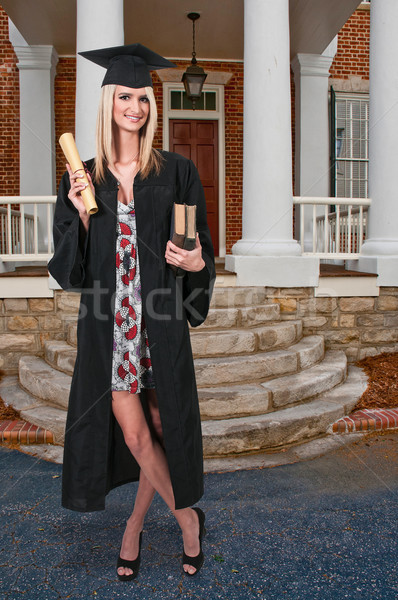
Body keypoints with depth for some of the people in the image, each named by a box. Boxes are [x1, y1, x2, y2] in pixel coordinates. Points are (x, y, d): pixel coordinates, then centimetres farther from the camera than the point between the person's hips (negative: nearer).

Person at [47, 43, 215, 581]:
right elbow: (69, 269, 4)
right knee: (134, 432, -1)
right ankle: (188, 519, 28)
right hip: (108, 324, 1)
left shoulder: (176, 173, 4)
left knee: (160, 424, 7)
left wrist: (197, 263, -17)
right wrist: (81, 214, -11)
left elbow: (201, 248, 5)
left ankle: (135, 526, 36)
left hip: (160, 320, 0)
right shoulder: (82, 179, 7)